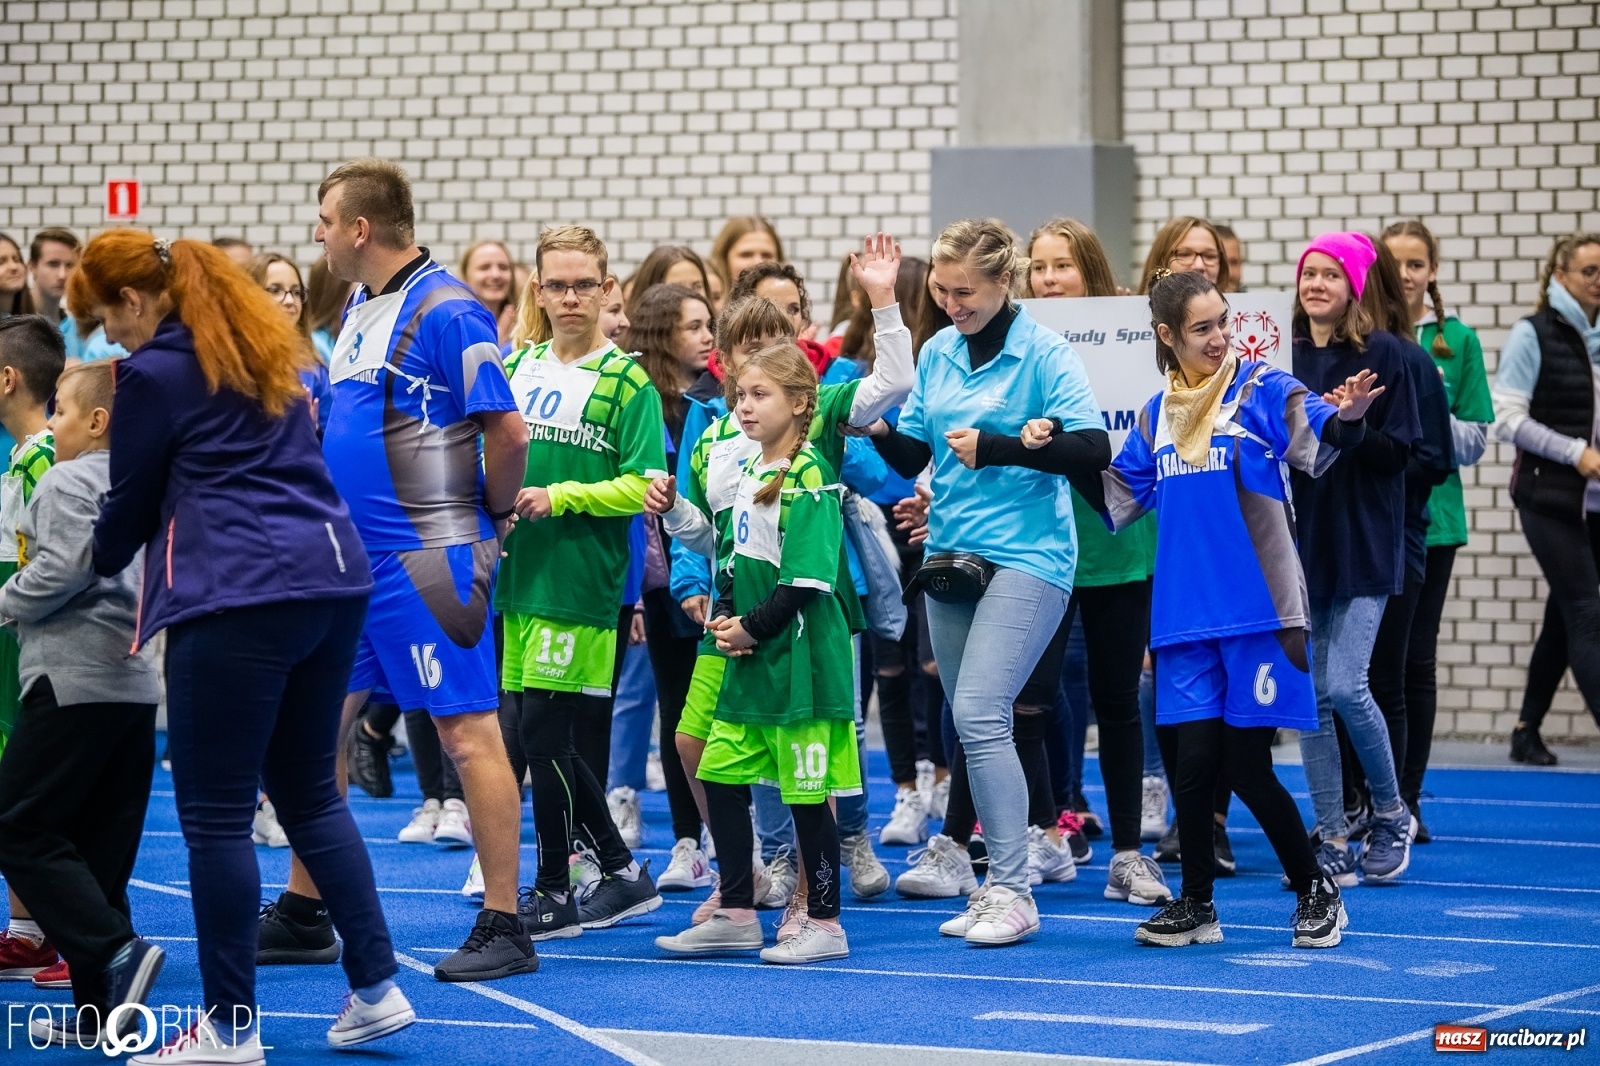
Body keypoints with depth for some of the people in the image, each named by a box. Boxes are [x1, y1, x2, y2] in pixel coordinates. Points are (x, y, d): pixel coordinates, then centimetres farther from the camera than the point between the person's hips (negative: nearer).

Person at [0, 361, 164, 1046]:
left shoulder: (67, 480, -7)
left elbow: (65, 564, -20)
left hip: (73, 678, -9)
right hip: (135, 682, 9)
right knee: (100, 847, 8)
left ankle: (113, 949, -20)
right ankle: (99, 1009, 6)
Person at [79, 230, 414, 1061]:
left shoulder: (154, 373, -4)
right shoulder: (261, 348, 19)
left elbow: (132, 502, 6)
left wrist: (99, 564, 26)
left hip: (238, 596, -8)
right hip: (333, 578, 8)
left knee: (215, 814, 0)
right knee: (309, 793, 18)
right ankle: (377, 988, 15)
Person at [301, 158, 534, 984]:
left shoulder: (445, 311, -14)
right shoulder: (358, 309, 14)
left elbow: (507, 431, -17)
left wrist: (492, 517, -4)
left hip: (426, 560, -9)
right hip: (351, 558, 9)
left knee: (468, 733, -5)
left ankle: (503, 929, -1)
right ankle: (303, 917, 21)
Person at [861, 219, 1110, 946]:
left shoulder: (1043, 354, -8)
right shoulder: (937, 353, 10)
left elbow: (1093, 450, -16)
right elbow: (912, 456, 14)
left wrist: (995, 447, -20)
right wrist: (878, 431, -6)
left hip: (1025, 558, -7)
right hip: (950, 554, 7)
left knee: (979, 713, -17)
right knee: (973, 724, 7)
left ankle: (1012, 893, -12)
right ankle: (999, 886, 15)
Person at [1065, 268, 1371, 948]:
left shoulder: (1262, 390, -1)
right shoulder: (1158, 415, 13)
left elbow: (1317, 444, -18)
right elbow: (1118, 501, 20)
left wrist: (1347, 417, -39)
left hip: (1259, 610, -4)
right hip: (1185, 613, 4)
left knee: (1245, 765, -4)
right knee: (1190, 757, 1)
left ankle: (1316, 892, 14)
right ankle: (1196, 905, 16)